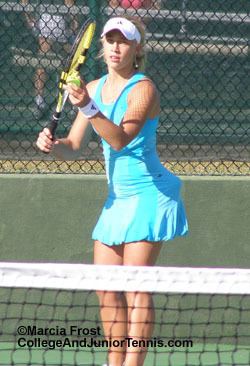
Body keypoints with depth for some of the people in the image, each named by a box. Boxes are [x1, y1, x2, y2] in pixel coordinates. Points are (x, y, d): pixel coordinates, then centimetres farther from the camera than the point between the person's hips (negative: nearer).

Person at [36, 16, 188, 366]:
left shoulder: (143, 89, -14)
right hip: (117, 197, 7)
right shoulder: (94, 88, 8)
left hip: (149, 193, -7)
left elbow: (120, 139, -27)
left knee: (135, 289, -11)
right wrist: (52, 144, -14)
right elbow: (73, 145, 8)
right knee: (106, 288, 3)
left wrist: (88, 107, -40)